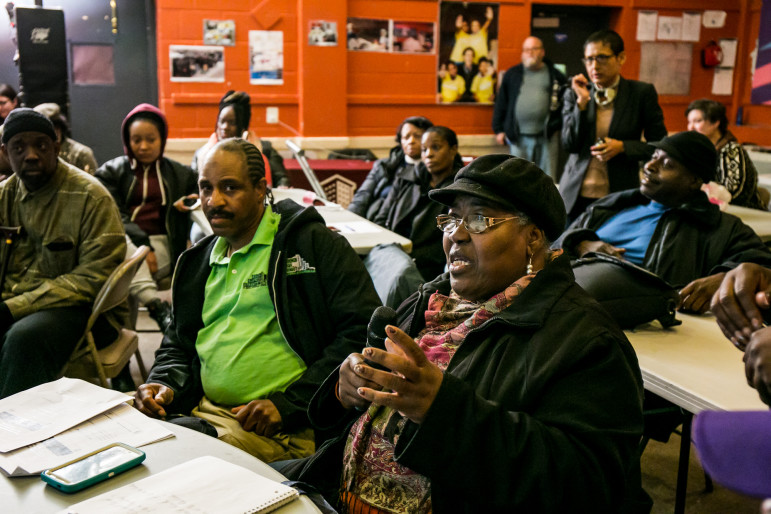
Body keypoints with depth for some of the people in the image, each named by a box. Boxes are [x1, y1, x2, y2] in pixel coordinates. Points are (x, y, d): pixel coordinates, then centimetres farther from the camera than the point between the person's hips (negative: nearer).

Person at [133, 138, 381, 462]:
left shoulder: (313, 243, -1)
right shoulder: (198, 262, 21)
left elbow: (364, 332, -9)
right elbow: (177, 342, 31)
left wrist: (289, 403, -14)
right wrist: (164, 384, 7)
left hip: (286, 429, -6)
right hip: (203, 410, 6)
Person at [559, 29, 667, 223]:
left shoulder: (642, 93, 1)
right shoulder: (574, 94, 6)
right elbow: (569, 145, -2)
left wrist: (622, 147, -12)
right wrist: (582, 102, -9)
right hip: (576, 195, 2)